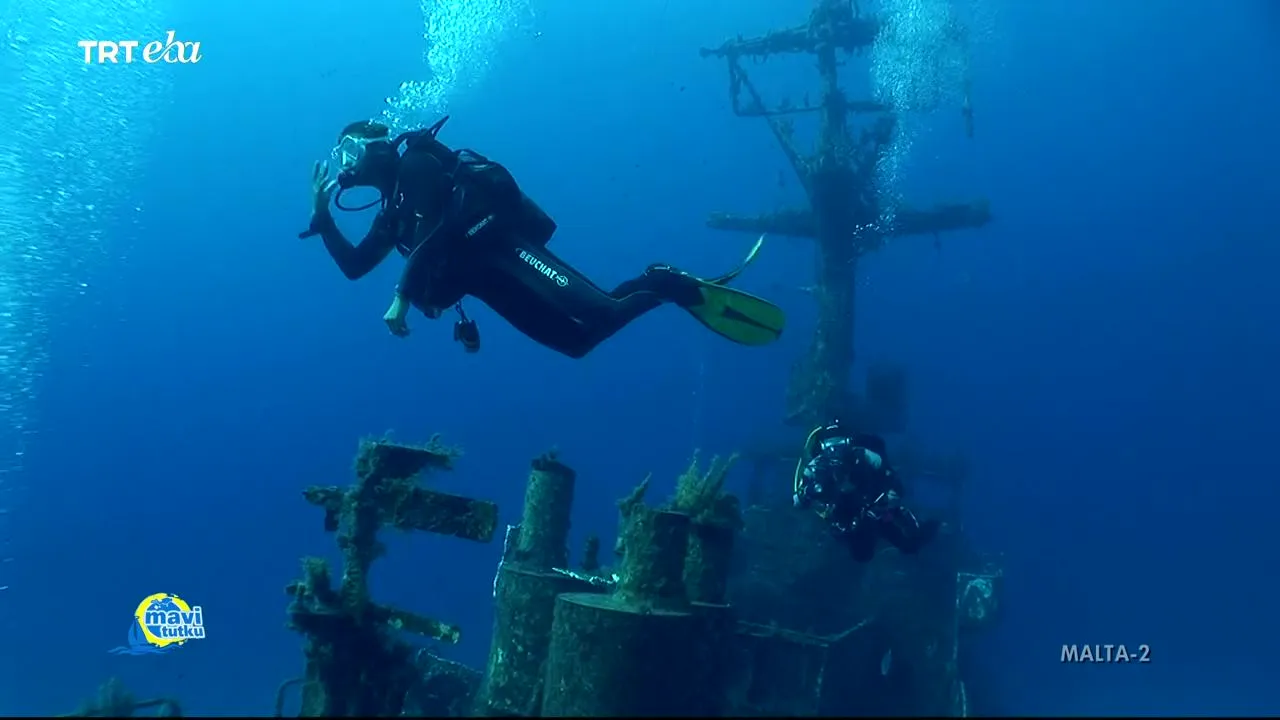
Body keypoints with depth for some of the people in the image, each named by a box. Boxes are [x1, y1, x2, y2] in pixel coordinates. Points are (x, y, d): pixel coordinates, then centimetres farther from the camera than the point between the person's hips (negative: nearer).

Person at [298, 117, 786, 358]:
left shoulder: (414, 163, 3)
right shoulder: (391, 207, 28)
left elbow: (432, 234, -12)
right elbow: (354, 266, 32)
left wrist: (403, 298, -14)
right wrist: (323, 214, 23)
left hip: (497, 246, -8)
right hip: (481, 280, 8)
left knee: (601, 315, -24)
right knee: (578, 339, -5)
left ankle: (675, 286, -6)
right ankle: (659, 287, 6)